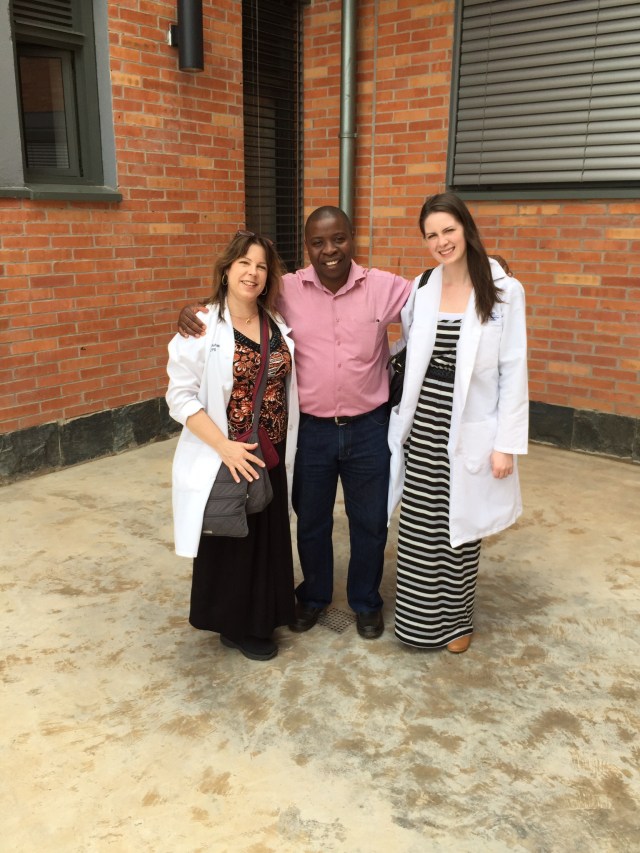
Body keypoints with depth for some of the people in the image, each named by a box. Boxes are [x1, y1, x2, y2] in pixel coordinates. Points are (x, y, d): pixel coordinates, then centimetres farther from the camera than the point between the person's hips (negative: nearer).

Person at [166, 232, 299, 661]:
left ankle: (261, 618, 35)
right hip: (223, 460, -5)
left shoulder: (279, 326, 5)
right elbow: (181, 398, -14)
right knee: (228, 543, 8)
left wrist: (286, 451, 7)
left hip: (272, 458, 5)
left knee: (268, 540, 15)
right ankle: (234, 625, 28)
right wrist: (225, 447, -22)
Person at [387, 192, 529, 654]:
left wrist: (507, 443, -9)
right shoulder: (420, 290, 4)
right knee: (419, 529, 8)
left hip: (470, 434, -3)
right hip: (423, 431, 3)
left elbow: (514, 372, -7)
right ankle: (419, 618, 27)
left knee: (461, 530, 8)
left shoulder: (504, 292, -7)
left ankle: (456, 619, 30)